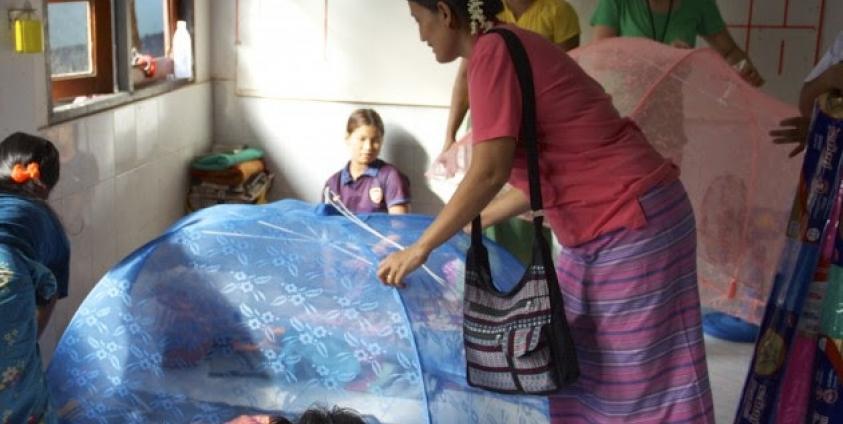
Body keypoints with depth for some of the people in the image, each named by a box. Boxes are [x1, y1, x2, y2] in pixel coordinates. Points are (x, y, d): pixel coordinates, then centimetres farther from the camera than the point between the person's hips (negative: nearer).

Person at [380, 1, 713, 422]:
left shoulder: (492, 52, -13)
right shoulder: (511, 48, 14)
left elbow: (489, 172, -21)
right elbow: (545, 175, 16)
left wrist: (420, 247, -12)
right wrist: (475, 222, 23)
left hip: (633, 224, -10)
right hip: (608, 227, 10)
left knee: (643, 377, 1)